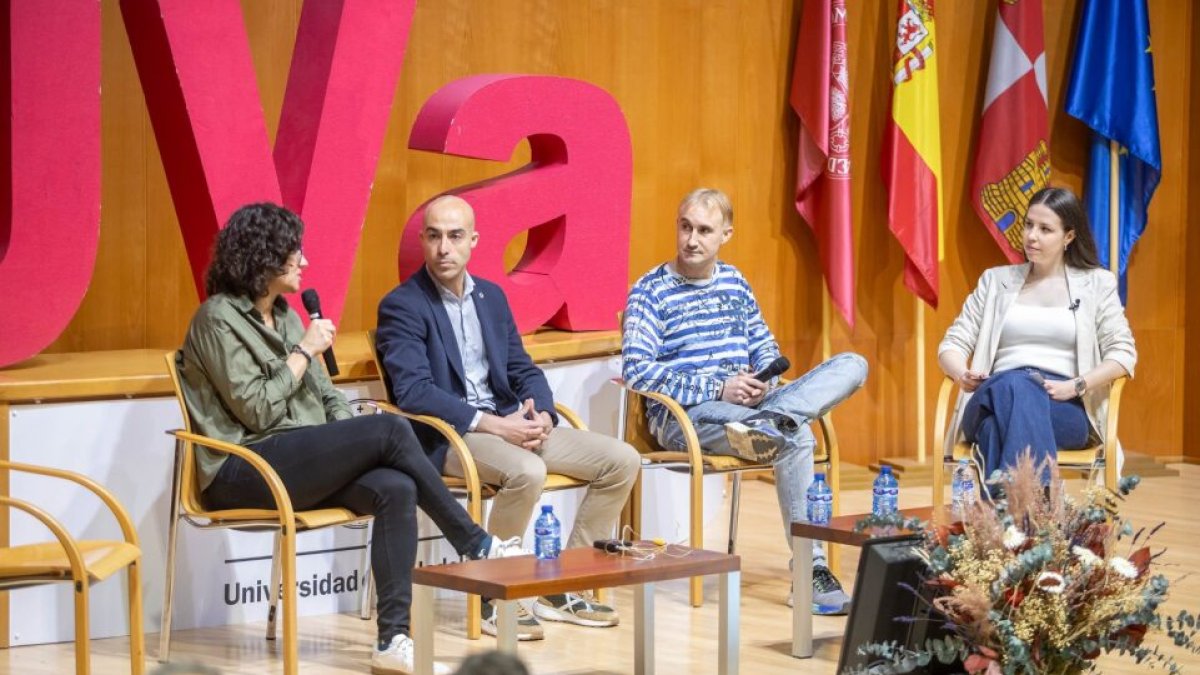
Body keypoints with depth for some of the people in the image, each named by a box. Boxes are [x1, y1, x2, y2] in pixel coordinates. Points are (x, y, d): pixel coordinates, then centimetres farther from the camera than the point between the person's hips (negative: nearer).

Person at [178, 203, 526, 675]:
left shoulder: (284, 315, 18)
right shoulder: (218, 318, -6)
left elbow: (327, 397, 17)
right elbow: (256, 410, -15)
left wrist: (354, 445, -1)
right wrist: (304, 351, -8)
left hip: (301, 462, 8)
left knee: (395, 489, -24)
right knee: (391, 429, -23)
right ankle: (476, 546, -10)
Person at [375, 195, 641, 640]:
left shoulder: (492, 296, 16)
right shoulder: (401, 307, -7)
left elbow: (524, 370, 16)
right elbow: (413, 392, -19)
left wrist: (541, 415, -7)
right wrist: (493, 425, -25)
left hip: (510, 423, 8)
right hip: (446, 437, -8)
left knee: (622, 461, -4)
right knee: (526, 471, -37)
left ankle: (560, 590, 3)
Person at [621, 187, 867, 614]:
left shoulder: (733, 282, 19)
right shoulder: (651, 291, -1)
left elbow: (765, 346, 25)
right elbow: (635, 370, -11)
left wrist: (763, 382, -3)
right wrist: (718, 389, -19)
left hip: (743, 404, 7)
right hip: (682, 416, -7)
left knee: (852, 365, -17)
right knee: (796, 437, -36)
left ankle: (768, 424, -40)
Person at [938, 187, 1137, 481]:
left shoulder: (1097, 283, 16)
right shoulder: (996, 280, 21)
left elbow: (1123, 353, 7)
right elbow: (953, 343, 16)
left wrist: (1075, 386, -11)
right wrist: (962, 375, -8)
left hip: (1065, 411, -1)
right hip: (998, 395, 2)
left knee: (1019, 390, -40)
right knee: (1011, 385, -39)